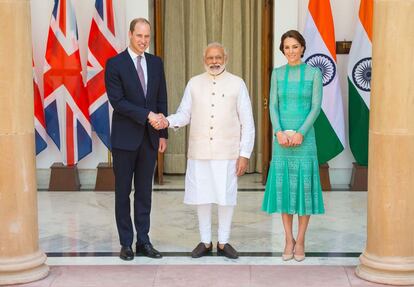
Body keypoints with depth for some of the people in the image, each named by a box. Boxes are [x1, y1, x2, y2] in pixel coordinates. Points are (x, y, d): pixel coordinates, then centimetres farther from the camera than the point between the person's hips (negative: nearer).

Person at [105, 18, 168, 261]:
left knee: (145, 192, 9)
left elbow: (162, 100, 10)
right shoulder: (115, 64, -6)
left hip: (150, 137, 4)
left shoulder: (156, 63, 8)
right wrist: (147, 115, -17)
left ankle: (144, 241, 16)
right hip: (125, 138, -4)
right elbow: (117, 101, -13)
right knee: (123, 192, 5)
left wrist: (163, 134, 6)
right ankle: (126, 243, 13)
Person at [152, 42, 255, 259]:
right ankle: (205, 242, 19)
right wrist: (168, 121, -16)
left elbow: (247, 122, 1)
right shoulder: (194, 83, 7)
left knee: (226, 197, 4)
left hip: (227, 152, -1)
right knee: (201, 196, 6)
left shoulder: (237, 84, 2)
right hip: (199, 151, 2)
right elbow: (184, 114, 6)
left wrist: (245, 154, -4)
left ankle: (223, 243, 17)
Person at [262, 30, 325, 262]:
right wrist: (279, 132, -12)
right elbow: (273, 106, 3)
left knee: (304, 186, 0)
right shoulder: (277, 74, 8)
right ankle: (289, 240, 13)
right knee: (283, 186, 3)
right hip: (282, 137, 2)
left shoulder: (314, 73, 1)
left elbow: (316, 107, -5)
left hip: (305, 137, -2)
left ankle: (300, 241, 9)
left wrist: (301, 133, -15)